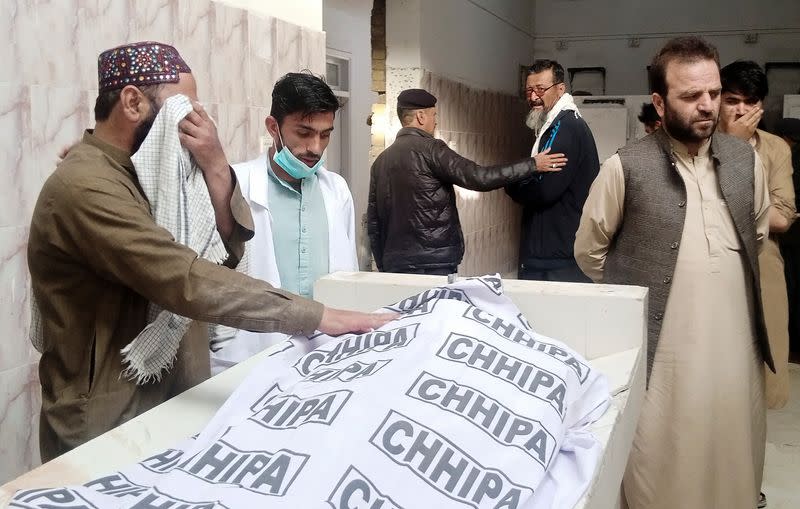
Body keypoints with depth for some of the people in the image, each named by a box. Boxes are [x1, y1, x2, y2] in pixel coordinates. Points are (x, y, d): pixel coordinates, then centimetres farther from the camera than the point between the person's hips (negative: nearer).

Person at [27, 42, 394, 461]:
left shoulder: (141, 173, 7)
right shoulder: (84, 185, -23)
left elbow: (226, 251, 1)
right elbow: (187, 282, -32)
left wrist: (215, 170, -14)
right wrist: (321, 317, -33)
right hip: (106, 433, -8)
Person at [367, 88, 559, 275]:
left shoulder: (380, 161, 13)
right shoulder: (429, 148, -8)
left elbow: (373, 221, 14)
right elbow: (478, 177, -16)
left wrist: (383, 266, 21)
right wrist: (532, 164, -9)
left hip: (394, 264, 7)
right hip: (434, 265, -7)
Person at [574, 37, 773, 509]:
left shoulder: (746, 160, 4)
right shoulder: (626, 167, -9)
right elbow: (589, 250, 1)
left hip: (735, 349, 4)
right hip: (661, 352, -4)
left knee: (734, 464, 16)